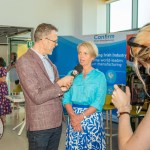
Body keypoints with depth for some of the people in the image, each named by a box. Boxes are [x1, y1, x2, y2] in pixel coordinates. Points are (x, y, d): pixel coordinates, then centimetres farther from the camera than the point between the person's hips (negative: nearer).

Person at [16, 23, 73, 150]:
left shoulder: (48, 60, 12)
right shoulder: (24, 61, -15)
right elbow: (37, 97, -20)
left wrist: (63, 88, -6)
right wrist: (60, 84, -14)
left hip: (56, 122, 7)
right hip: (40, 125, -7)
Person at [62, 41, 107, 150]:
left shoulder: (99, 76, -1)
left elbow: (99, 102, -9)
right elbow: (66, 98, 0)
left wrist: (81, 117, -18)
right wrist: (73, 115, -16)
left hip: (92, 118, -2)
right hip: (74, 117, 2)